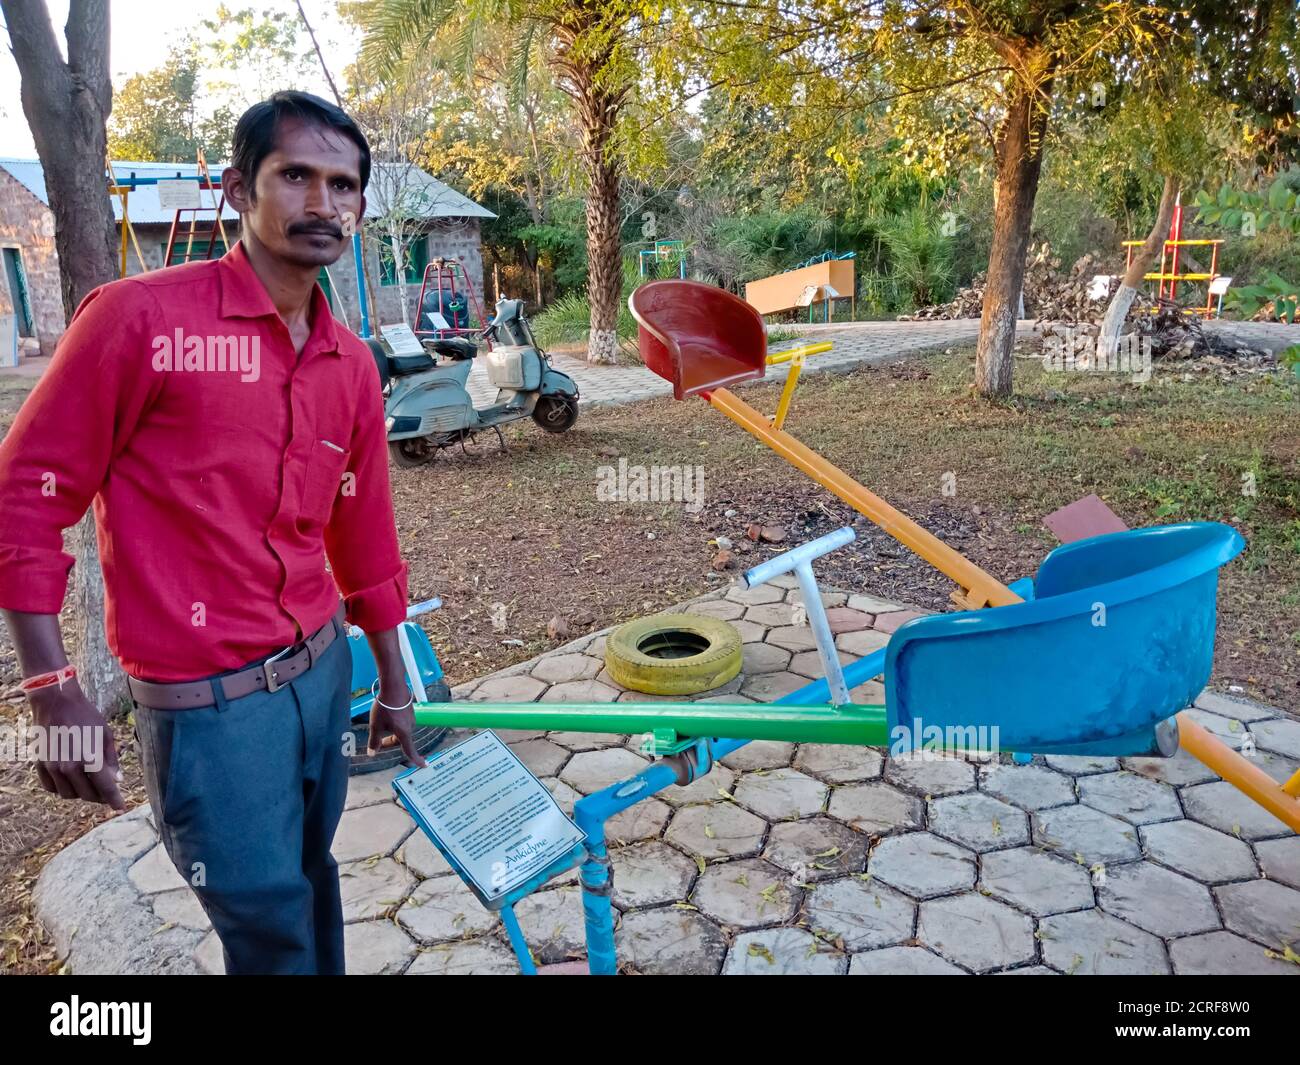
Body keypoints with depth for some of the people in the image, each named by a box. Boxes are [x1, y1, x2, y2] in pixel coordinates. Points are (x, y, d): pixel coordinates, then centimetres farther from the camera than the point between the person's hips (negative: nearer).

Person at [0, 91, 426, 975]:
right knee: (269, 917, 8)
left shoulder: (353, 365, 5)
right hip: (208, 702, -5)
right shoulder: (141, 318, -12)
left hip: (325, 668, 6)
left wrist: (394, 685, 16)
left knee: (313, 874, 22)